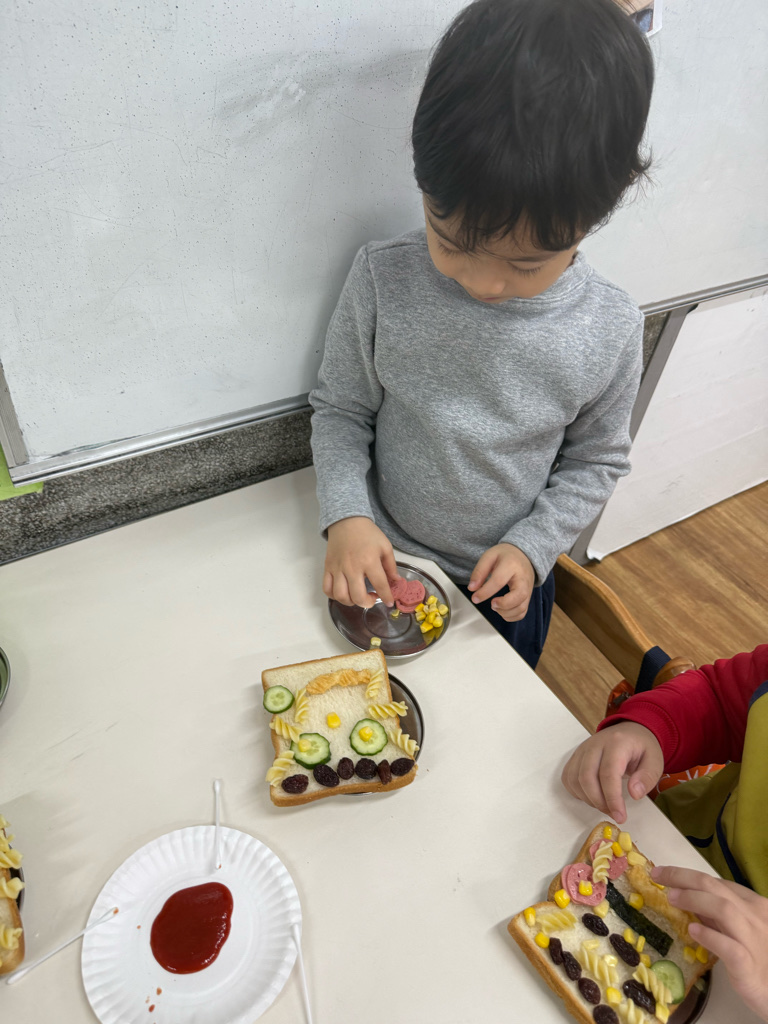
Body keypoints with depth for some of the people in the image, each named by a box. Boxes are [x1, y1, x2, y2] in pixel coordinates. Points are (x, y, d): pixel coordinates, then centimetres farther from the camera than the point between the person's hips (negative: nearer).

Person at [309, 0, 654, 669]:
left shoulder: (611, 331, -19)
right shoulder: (382, 282, -22)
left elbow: (596, 461, -4)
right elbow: (339, 409, -9)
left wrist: (532, 547, -15)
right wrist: (346, 514, -22)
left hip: (507, 584, 1)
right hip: (382, 563, 0)